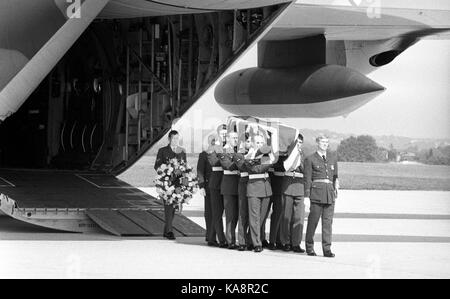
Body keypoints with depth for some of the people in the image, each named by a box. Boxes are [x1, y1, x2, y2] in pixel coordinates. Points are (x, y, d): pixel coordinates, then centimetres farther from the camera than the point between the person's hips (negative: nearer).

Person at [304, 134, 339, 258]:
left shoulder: (333, 159, 17)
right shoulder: (310, 159, 3)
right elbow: (307, 179, 0)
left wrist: (336, 185, 8)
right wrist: (306, 196, -4)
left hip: (330, 193, 4)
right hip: (317, 193, -4)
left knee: (328, 222, -1)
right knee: (313, 220, 1)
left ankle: (327, 249, -1)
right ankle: (309, 247, 14)